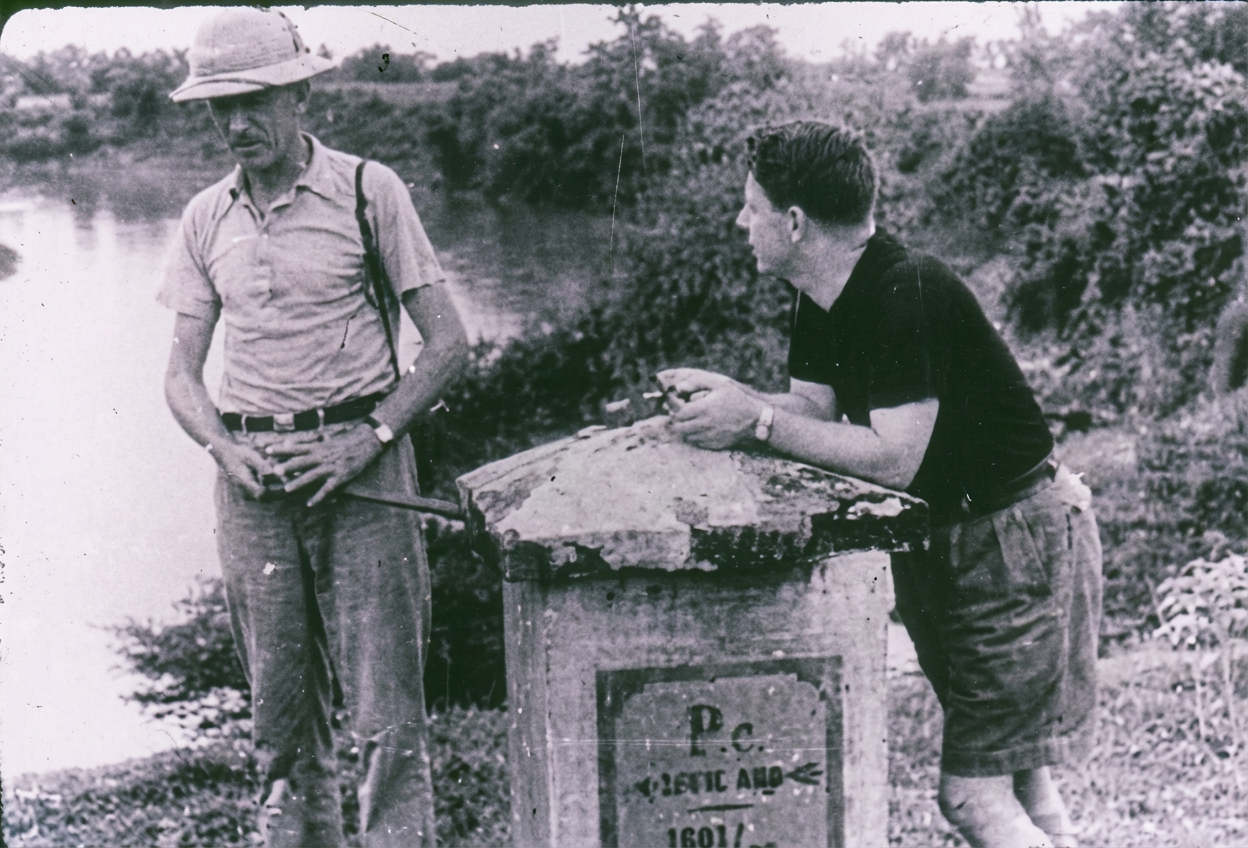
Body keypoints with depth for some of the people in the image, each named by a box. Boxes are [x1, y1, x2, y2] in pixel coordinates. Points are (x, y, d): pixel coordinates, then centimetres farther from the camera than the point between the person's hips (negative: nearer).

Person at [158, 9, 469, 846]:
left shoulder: (368, 190, -2)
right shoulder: (206, 220, 10)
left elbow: (449, 343, -3)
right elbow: (183, 374, 13)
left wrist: (366, 439, -12)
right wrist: (225, 449, -7)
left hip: (361, 461, -4)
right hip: (252, 476, 4)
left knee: (387, 716, -5)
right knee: (281, 714, 9)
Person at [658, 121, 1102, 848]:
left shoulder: (906, 293, -26)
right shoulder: (824, 299, 4)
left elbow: (893, 458, -28)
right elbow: (813, 413, 2)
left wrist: (755, 419, -26)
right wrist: (722, 396, -15)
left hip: (1019, 538, -9)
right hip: (934, 538, 9)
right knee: (1016, 778, 16)